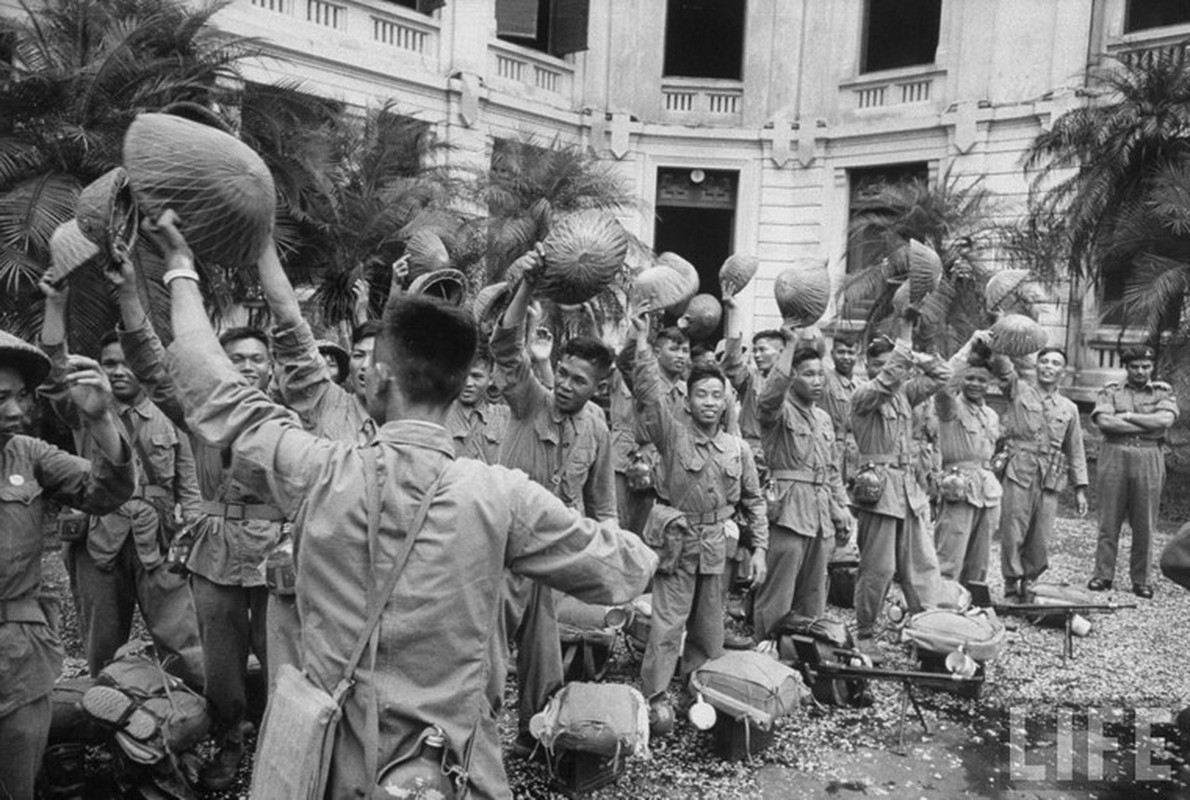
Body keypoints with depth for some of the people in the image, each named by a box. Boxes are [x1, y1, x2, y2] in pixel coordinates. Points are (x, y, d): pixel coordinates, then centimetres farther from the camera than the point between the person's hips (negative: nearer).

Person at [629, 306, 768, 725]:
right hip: (677, 543, -4)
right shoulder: (673, 434, -7)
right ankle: (654, 697, 8)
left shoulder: (738, 449, 4)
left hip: (715, 547, 4)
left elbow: (753, 500, 11)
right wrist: (643, 343, -27)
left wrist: (759, 548, 6)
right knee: (668, 623, -3)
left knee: (709, 627, 14)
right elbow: (650, 393, -21)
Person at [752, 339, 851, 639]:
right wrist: (790, 345, -27)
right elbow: (770, 396, -30)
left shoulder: (823, 418, 18)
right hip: (789, 513, -7)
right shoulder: (780, 411, -5)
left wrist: (842, 510, 17)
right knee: (777, 598, -5)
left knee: (813, 599, 14)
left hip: (822, 517, 7)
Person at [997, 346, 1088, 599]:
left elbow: (1076, 451, 17)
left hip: (1050, 479, 3)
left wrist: (1080, 488, 13)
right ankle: (1012, 584, 6)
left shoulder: (1069, 408, 16)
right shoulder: (1018, 390, 9)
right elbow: (1004, 371, -10)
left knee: (1039, 538, 1)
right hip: (1018, 473, -3)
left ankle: (1028, 583, 17)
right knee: (1013, 532, -4)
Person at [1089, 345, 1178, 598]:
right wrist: (1148, 426, -8)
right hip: (1115, 456, -1)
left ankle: (1142, 580, 14)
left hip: (1149, 459, 1)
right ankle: (1103, 575, 11)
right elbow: (1104, 420, -10)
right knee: (1109, 521, 3)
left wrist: (1127, 416, -8)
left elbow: (1166, 419, -10)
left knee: (1145, 524, 4)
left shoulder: (1163, 392, 11)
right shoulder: (1111, 392, 8)